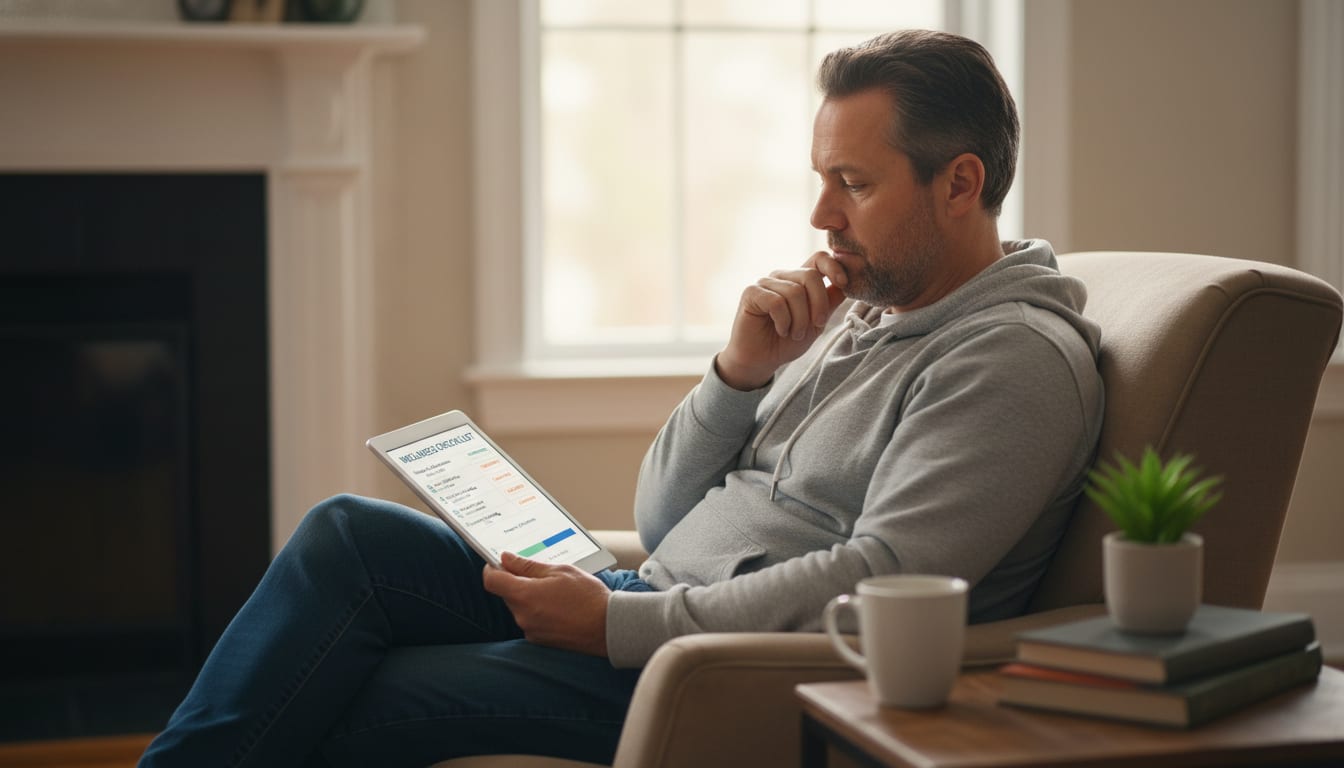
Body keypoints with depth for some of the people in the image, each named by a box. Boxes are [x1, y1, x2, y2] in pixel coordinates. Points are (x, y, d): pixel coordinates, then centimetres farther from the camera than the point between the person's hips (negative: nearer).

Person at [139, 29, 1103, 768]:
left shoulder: (1018, 358, -9)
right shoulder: (853, 313, 17)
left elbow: (877, 586, -21)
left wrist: (617, 623, -19)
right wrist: (741, 370, -1)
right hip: (653, 607, 9)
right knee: (349, 535, -7)